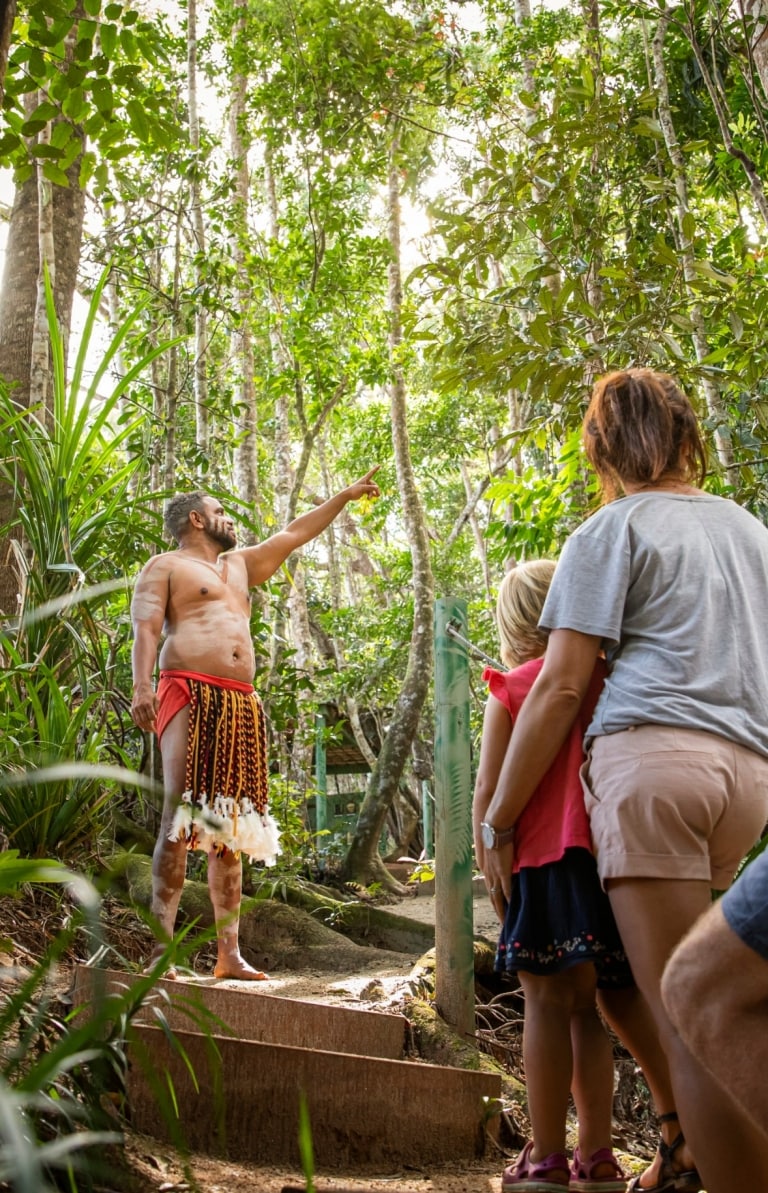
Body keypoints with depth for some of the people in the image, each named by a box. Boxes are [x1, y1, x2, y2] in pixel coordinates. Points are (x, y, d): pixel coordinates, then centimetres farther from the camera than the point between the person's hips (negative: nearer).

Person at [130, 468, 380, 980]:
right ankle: (161, 949, -16)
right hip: (190, 696, -7)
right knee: (180, 823, -15)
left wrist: (346, 496, 39)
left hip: (242, 707, 7)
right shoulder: (166, 566, 9)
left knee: (231, 829, 3)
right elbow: (146, 628, -5)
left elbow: (295, 534, 37)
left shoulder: (239, 565, 30)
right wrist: (142, 686, -21)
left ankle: (229, 953, 4)